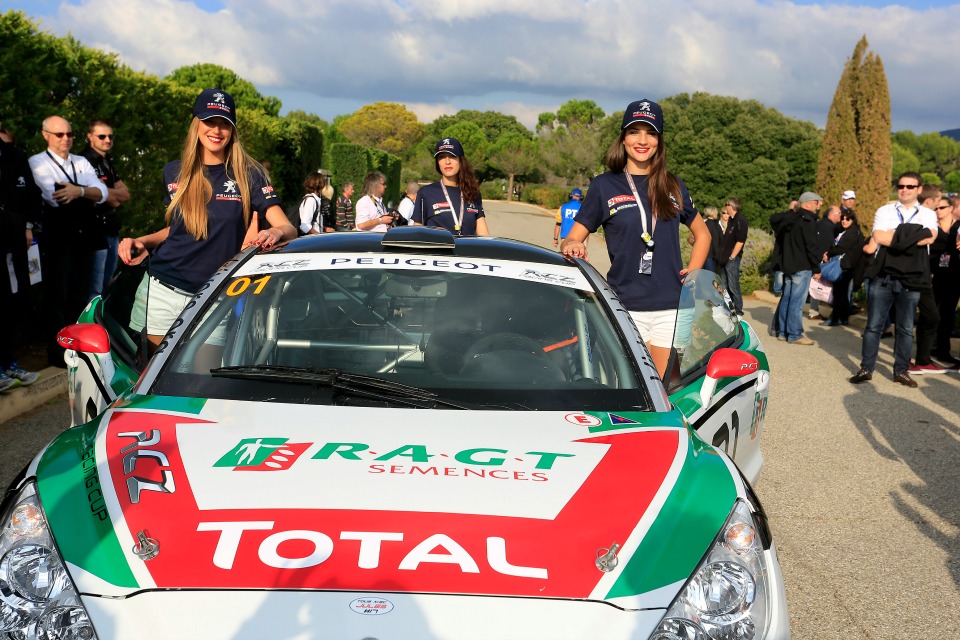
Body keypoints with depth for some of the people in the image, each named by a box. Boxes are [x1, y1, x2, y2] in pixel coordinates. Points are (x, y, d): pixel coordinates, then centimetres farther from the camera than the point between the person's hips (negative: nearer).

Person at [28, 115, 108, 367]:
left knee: (81, 295, 12)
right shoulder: (37, 163, 0)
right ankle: (58, 353, 5)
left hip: (84, 236, 5)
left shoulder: (82, 163, 16)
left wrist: (80, 191, -19)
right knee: (57, 297, -2)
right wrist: (88, 193, -7)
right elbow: (54, 196, -17)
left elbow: (102, 193, 0)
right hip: (56, 239, -5)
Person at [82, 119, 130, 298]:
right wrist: (117, 194, 1)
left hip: (112, 229, 10)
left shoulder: (108, 162, 18)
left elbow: (126, 194, 9)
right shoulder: (85, 161, -12)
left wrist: (111, 193, -7)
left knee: (108, 282, 17)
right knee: (95, 289, -9)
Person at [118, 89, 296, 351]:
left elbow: (288, 228, -12)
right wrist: (143, 242, 3)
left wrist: (276, 232, -35)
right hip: (161, 290, 3)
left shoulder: (248, 174, -3)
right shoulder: (174, 172, 7)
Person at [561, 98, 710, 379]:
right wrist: (573, 247, -20)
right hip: (626, 307, -2)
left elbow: (702, 234, 24)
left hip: (671, 307, 3)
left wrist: (692, 274, 9)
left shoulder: (674, 186, 12)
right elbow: (571, 240, 3)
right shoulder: (605, 185, 5)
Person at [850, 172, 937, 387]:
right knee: (874, 325, 2)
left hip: (911, 280, 1)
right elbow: (879, 237, -10)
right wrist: (912, 235, -9)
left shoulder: (928, 214, 9)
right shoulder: (884, 211, 8)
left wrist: (897, 235, -13)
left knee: (906, 329, 7)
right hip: (883, 277, -1)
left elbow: (929, 237, -12)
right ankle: (866, 368, 9)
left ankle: (901, 371, 16)